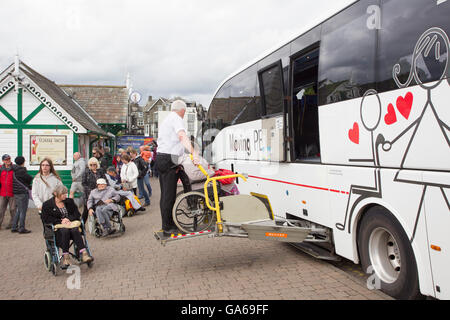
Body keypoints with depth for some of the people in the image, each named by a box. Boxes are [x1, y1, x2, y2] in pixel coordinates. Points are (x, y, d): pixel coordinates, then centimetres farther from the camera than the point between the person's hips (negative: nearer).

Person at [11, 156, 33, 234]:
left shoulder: (14, 171, 12)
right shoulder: (21, 171, -15)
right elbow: (30, 179, -8)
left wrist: (29, 186, 10)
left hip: (16, 193, 9)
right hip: (22, 193, -9)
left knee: (18, 211, 17)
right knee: (23, 211, -2)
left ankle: (14, 227, 20)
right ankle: (22, 228, 2)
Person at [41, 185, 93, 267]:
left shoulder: (69, 201, 17)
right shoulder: (47, 205, 7)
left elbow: (77, 213, 12)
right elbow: (46, 219, -2)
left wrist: (69, 219, -8)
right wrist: (60, 221, -12)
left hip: (71, 223, 2)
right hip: (58, 226, -2)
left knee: (75, 230, -33)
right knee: (65, 231, -37)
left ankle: (84, 254, -44)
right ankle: (65, 257, -35)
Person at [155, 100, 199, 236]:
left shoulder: (166, 120, 25)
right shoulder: (177, 119, -6)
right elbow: (182, 136, -26)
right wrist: (193, 152, -36)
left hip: (160, 157, 10)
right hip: (169, 159, -10)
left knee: (165, 194, 12)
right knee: (169, 195, -7)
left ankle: (168, 224, 20)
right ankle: (168, 227, -3)